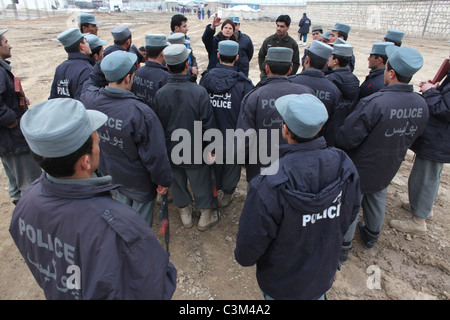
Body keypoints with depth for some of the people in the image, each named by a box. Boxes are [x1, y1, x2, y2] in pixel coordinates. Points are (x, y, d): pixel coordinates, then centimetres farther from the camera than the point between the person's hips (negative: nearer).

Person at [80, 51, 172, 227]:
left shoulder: (88, 98, -18)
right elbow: (155, 154, -25)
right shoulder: (140, 113, -35)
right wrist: (164, 180, -10)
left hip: (109, 172, 6)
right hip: (137, 180, -6)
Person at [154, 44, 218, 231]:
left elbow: (158, 125, -3)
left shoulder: (160, 94, -13)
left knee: (178, 181, 22)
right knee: (201, 182, 17)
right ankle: (206, 215, 36)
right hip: (195, 151, -2)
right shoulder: (199, 92, -21)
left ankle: (185, 213, 41)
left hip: (171, 150, 3)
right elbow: (208, 125, -15)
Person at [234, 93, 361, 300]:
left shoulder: (270, 187, -39)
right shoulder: (346, 168, -20)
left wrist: (243, 258, -1)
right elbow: (349, 218, -4)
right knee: (317, 295, 32)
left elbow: (250, 243, -25)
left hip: (281, 285, -3)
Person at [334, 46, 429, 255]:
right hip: (388, 169, 6)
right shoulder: (421, 105, -9)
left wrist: (336, 142, -7)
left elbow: (347, 138, -29)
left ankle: (343, 245, 29)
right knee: (377, 199, 27)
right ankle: (371, 236, 50)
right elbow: (413, 136, 7)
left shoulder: (373, 104, -33)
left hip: (361, 168, -6)